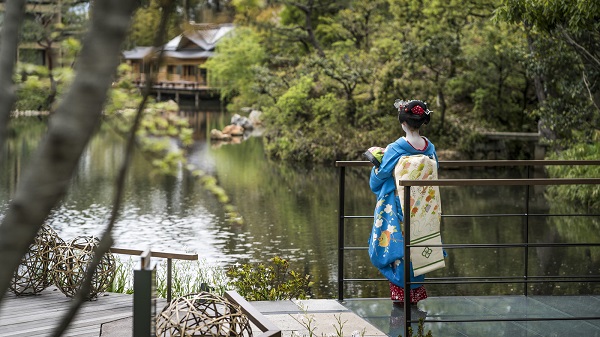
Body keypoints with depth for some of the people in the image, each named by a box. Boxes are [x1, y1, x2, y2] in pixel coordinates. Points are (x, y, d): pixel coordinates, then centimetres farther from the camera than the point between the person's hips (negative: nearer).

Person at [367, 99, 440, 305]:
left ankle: (401, 294, 13)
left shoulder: (395, 149, -17)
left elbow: (377, 179, -6)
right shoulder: (430, 148, -3)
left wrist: (378, 159, 12)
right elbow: (434, 178, 10)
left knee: (398, 249, 7)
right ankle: (415, 293, 23)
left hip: (398, 212, -4)